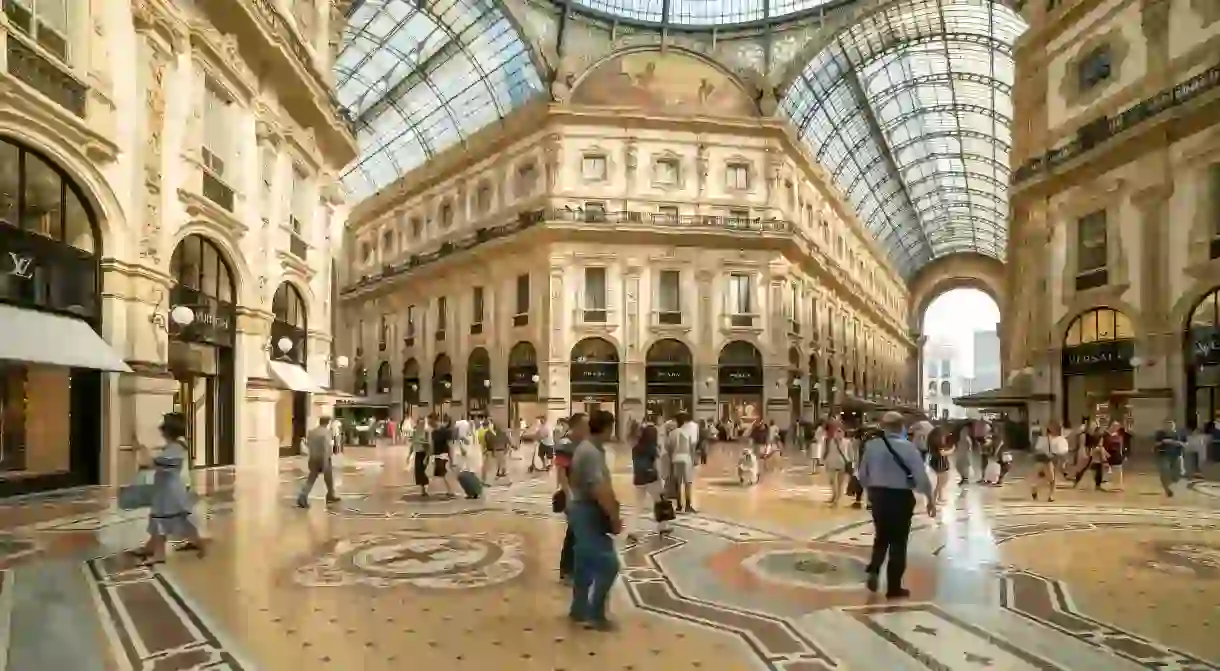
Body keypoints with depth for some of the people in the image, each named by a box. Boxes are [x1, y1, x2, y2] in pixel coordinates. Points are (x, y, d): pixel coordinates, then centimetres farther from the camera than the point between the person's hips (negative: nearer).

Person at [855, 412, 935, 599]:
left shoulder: (871, 445, -4)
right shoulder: (908, 447, -13)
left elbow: (863, 475, 5)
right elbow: (921, 476, -13)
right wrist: (930, 499, 1)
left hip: (878, 495, 3)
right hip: (901, 497, -3)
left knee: (881, 536, 22)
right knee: (898, 541, 9)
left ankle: (874, 570, 1)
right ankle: (894, 587, 16)